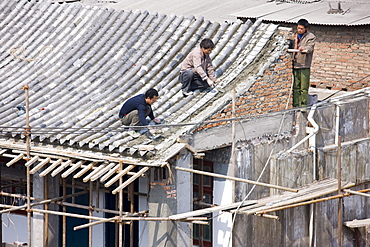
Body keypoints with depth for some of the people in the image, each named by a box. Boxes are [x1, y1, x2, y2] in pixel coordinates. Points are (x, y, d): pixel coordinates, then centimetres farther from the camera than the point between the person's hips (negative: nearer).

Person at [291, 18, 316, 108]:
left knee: (304, 88, -4)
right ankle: (296, 105, 10)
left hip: (304, 65, -5)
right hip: (295, 64, 5)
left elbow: (310, 47, -20)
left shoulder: (311, 37, -1)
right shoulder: (295, 35, 16)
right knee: (295, 87, 6)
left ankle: (303, 105, 3)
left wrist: (304, 49, -39)